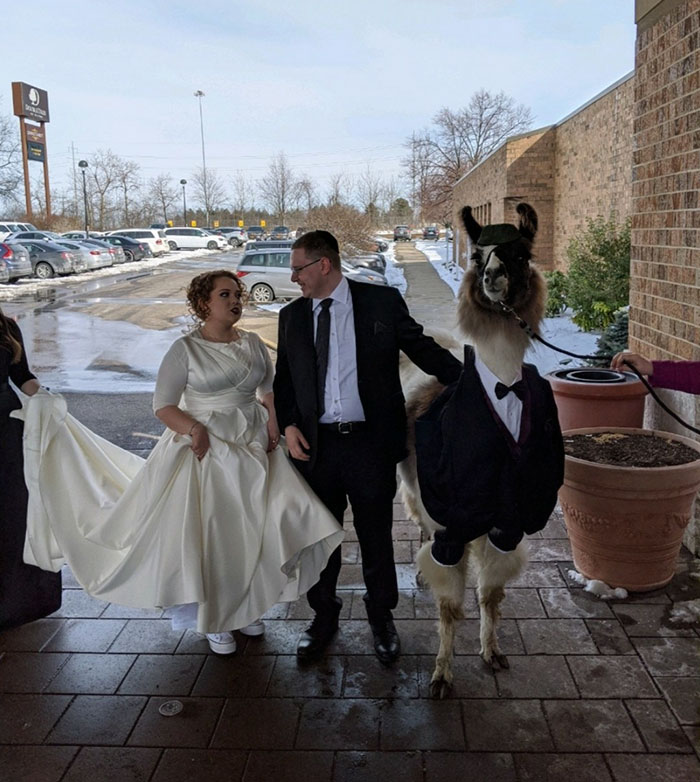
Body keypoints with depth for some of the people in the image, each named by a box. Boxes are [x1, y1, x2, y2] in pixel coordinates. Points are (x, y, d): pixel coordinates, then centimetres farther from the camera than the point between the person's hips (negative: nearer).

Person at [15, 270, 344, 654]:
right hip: (205, 449, -4)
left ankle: (246, 606, 30)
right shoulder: (185, 348, -8)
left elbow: (270, 389, 15)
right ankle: (214, 619, 24)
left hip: (253, 448, 4)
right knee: (209, 535, 3)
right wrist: (194, 428, -24)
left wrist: (273, 424, -2)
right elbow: (163, 405, -8)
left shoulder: (253, 343, 6)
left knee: (251, 529, 6)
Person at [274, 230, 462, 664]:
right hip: (316, 444, 3)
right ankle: (324, 615, 37)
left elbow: (423, 349, -1)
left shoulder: (382, 302, -3)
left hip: (371, 441, -3)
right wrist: (289, 425, -2)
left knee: (376, 535, 11)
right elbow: (283, 379, 13)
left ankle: (382, 617, 34)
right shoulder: (292, 316, 7)